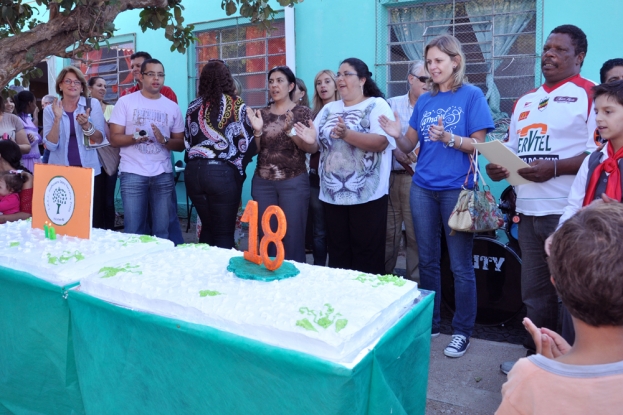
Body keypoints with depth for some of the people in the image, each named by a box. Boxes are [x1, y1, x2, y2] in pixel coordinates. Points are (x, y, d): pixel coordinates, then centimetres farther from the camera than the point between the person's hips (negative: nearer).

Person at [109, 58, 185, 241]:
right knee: (133, 230, 1)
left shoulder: (172, 107, 9)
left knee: (162, 230, 6)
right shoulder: (125, 102, 2)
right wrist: (134, 137, -20)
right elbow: (114, 139, -1)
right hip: (133, 173, -2)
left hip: (163, 175, 2)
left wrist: (164, 140, -12)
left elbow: (181, 144, 8)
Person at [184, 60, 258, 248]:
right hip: (223, 172, -5)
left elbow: (187, 142, 13)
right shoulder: (236, 105, -3)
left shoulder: (194, 106, 10)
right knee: (224, 233, 4)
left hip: (194, 171, 5)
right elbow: (248, 144, -7)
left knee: (207, 227, 20)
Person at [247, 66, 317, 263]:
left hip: (294, 182, -3)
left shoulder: (303, 112, 1)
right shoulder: (261, 114, 10)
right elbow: (255, 150, 7)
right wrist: (257, 130, -11)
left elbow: (313, 149, -4)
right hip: (263, 182, 3)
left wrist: (308, 141, -25)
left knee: (293, 238, -1)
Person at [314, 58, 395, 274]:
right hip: (332, 195, 5)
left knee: (366, 254, 4)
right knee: (337, 252, 14)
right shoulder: (328, 109, 15)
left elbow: (381, 142, -18)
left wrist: (347, 134, -29)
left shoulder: (377, 105, -3)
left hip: (367, 195, -5)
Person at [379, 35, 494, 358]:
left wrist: (448, 138, -23)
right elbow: (409, 147, 10)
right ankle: (429, 323, 26)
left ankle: (462, 330, 16)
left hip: (456, 189, -5)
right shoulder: (424, 100, 12)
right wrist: (397, 135, -11)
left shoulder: (471, 95, -2)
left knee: (460, 265, 2)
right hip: (422, 188, 5)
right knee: (427, 260, 12)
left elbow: (478, 144, -7)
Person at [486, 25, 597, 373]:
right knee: (534, 291, 16)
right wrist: (500, 167, 0)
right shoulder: (525, 101, 18)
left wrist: (554, 168, -22)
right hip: (529, 211, 7)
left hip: (569, 213, -7)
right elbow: (512, 151, 21)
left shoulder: (589, 94, -4)